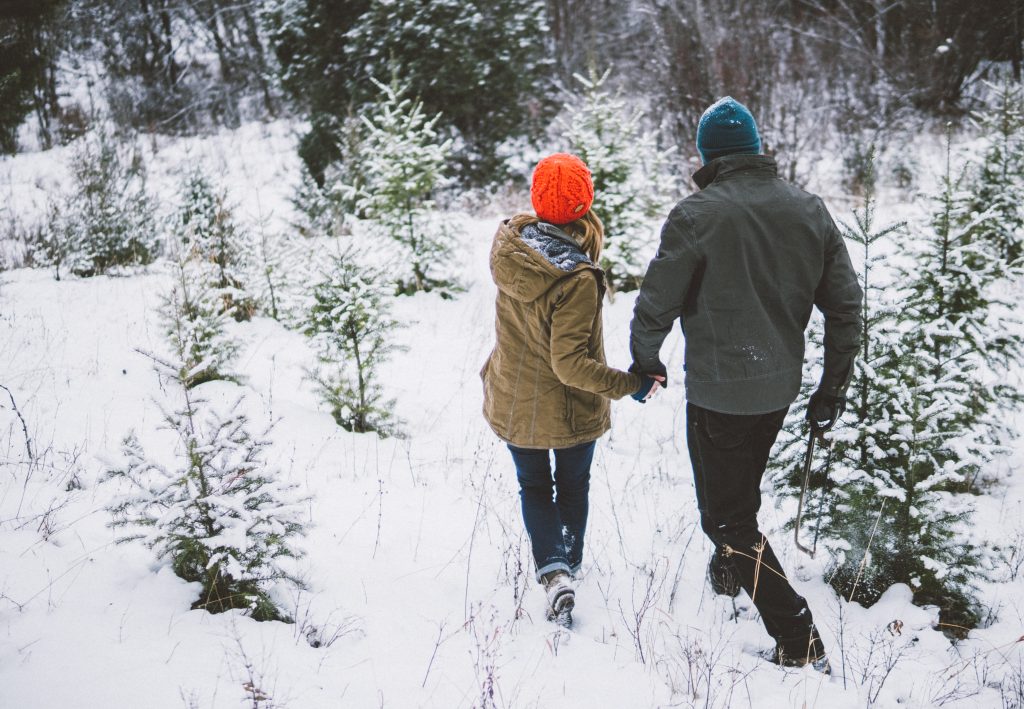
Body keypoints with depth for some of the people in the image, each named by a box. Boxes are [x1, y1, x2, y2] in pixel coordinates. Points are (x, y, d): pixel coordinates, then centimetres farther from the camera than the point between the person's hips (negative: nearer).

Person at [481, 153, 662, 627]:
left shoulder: (510, 244, -14)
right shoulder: (577, 280, -31)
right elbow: (570, 364, -29)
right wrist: (629, 384, -22)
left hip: (512, 403, 4)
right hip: (569, 410, -3)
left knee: (533, 485, 21)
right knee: (573, 484, 25)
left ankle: (552, 570, 4)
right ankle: (570, 559, 43)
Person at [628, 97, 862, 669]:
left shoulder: (697, 215, -17)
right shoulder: (810, 210, 1)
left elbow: (656, 305, -13)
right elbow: (846, 304, 4)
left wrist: (645, 361, 8)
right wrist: (834, 387, 13)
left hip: (719, 391, -6)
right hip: (781, 386, 7)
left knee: (728, 516, 4)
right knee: (744, 487, 29)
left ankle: (799, 641, 2)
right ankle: (730, 570, 51)